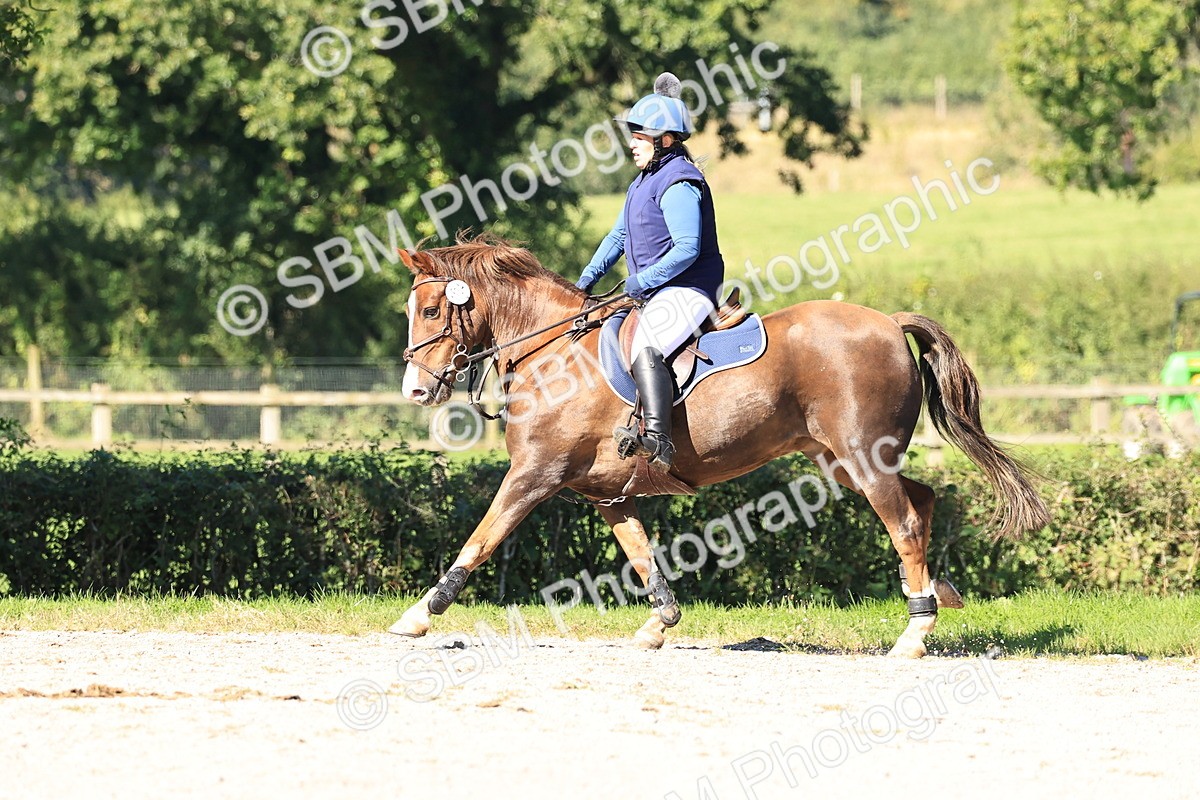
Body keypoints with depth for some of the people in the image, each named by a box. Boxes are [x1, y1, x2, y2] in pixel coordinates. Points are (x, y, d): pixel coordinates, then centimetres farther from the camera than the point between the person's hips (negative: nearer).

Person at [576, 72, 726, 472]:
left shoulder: (679, 184, -15)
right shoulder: (643, 183, 18)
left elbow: (688, 248, -23)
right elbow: (619, 236, 25)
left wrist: (642, 281, -19)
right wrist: (587, 280, 16)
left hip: (687, 291, -12)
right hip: (658, 294, 12)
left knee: (645, 349, -33)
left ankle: (657, 441, -46)